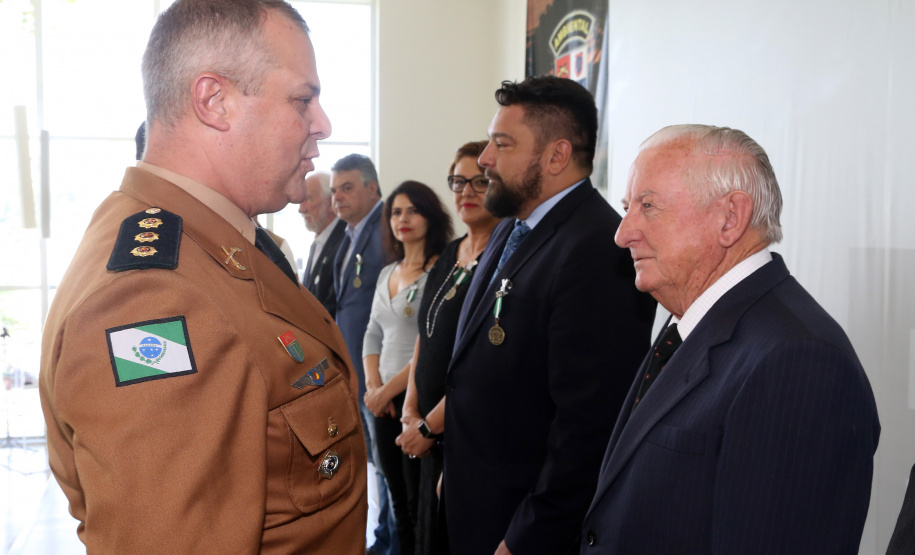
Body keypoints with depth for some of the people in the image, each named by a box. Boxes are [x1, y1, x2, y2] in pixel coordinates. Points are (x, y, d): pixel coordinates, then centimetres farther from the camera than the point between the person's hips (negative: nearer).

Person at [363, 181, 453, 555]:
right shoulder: (387, 273, 13)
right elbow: (373, 335, 15)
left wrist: (390, 389, -13)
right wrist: (373, 387, 0)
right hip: (385, 402, 7)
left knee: (420, 502, 0)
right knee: (397, 500, 14)